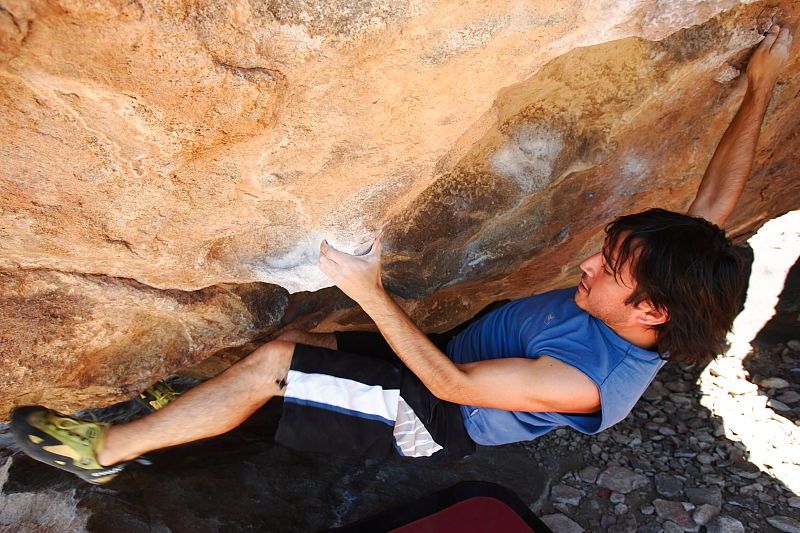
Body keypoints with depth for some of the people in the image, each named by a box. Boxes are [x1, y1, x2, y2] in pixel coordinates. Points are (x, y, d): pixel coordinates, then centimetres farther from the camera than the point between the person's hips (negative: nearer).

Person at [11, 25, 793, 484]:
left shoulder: (584, 382, -32)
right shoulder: (644, 328, -10)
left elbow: (451, 385, -30)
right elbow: (716, 198, -1)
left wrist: (370, 291, -33)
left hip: (438, 418, -7)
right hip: (455, 359, 8)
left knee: (271, 363, -17)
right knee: (294, 340, 8)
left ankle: (106, 448, 3)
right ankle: (203, 409, 31)